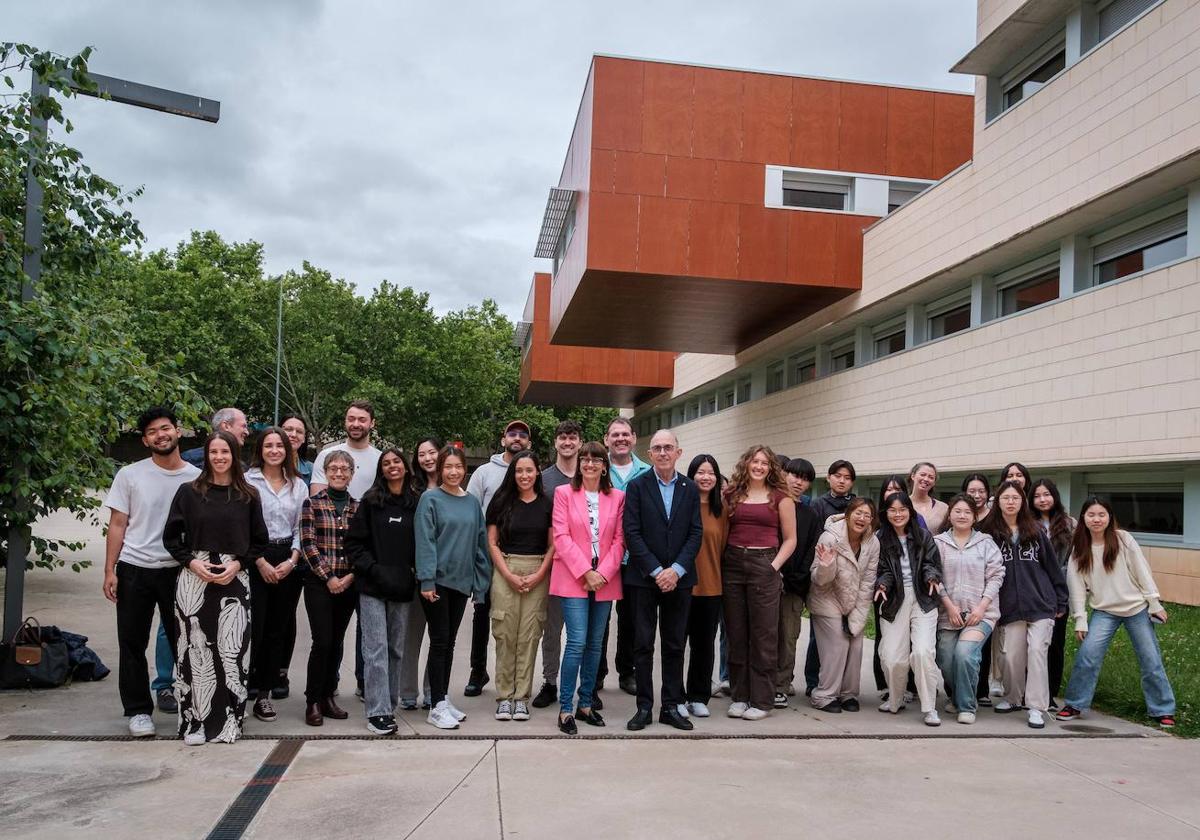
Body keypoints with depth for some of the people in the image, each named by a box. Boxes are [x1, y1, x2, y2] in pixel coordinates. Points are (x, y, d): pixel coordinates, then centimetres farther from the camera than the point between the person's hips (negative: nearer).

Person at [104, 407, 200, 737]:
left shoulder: (196, 478, 1)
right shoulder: (129, 475, 0)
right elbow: (117, 525, 0)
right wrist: (109, 570, -6)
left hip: (179, 570, 0)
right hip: (134, 569, 0)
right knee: (133, 643, 6)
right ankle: (138, 709, 18)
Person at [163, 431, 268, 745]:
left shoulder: (248, 496, 6)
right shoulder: (188, 492, 4)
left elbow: (259, 540, 8)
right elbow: (171, 536, 6)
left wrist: (238, 563, -6)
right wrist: (192, 561, -8)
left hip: (235, 580, 1)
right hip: (194, 580, 0)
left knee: (232, 649, 0)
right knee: (195, 648, 1)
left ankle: (229, 719, 11)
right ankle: (195, 721, 12)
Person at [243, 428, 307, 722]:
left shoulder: (298, 485, 10)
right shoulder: (248, 481, -2)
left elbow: (301, 528, 9)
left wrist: (292, 561, -4)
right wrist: (261, 563, -11)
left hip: (288, 562, 4)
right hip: (255, 561, -4)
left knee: (278, 628, 6)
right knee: (253, 627, -7)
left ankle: (264, 693, 15)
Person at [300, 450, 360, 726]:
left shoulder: (358, 507, 8)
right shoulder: (312, 503, -1)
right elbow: (308, 543, -7)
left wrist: (351, 575, -6)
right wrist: (328, 577, -11)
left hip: (348, 583, 3)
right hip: (320, 582, -3)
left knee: (337, 642, 9)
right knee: (322, 641, -7)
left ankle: (328, 697, 20)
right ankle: (313, 701, 6)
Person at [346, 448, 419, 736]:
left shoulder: (416, 503, 5)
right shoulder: (371, 501, 0)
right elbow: (354, 541, -1)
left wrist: (414, 572, -2)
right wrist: (373, 569, -11)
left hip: (402, 588, 3)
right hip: (372, 586, -3)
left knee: (396, 648, 10)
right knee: (376, 648, -5)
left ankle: (389, 704, 22)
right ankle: (378, 712, -2)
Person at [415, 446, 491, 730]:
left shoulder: (472, 502, 9)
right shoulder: (430, 499, -6)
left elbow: (480, 543, 11)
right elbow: (425, 541, -11)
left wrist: (480, 581, 8)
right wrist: (427, 580, -17)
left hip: (462, 581, 5)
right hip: (438, 580, -5)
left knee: (449, 642, 12)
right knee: (439, 641, -2)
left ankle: (443, 699, 23)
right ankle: (437, 706, 5)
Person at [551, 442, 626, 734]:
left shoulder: (617, 497, 8)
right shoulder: (564, 493, 2)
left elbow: (619, 539, 5)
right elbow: (561, 537, -5)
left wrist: (603, 572, -8)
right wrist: (586, 572, -12)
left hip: (605, 580, 3)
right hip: (573, 578, -3)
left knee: (595, 644, 9)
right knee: (577, 642, -10)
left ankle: (586, 704, 20)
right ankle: (565, 709, -1)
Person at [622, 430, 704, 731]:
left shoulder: (690, 489, 7)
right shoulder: (637, 486, -1)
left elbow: (696, 533, 2)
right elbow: (632, 532, -7)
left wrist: (676, 570, -10)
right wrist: (656, 571, -13)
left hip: (678, 579, 2)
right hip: (644, 578, -2)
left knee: (675, 646, 8)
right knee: (643, 645, 3)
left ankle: (671, 706, 17)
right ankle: (644, 707, 12)